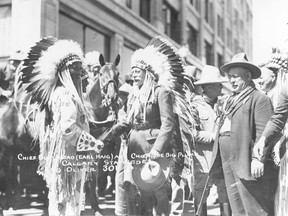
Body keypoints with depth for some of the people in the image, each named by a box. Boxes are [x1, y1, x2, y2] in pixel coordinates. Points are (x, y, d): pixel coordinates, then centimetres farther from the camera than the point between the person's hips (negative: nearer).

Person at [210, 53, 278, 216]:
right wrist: (217, 160, 17)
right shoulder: (231, 101, 22)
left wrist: (258, 158, -22)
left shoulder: (259, 99, -4)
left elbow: (263, 131, -14)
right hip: (228, 164, 8)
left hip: (247, 164, -8)